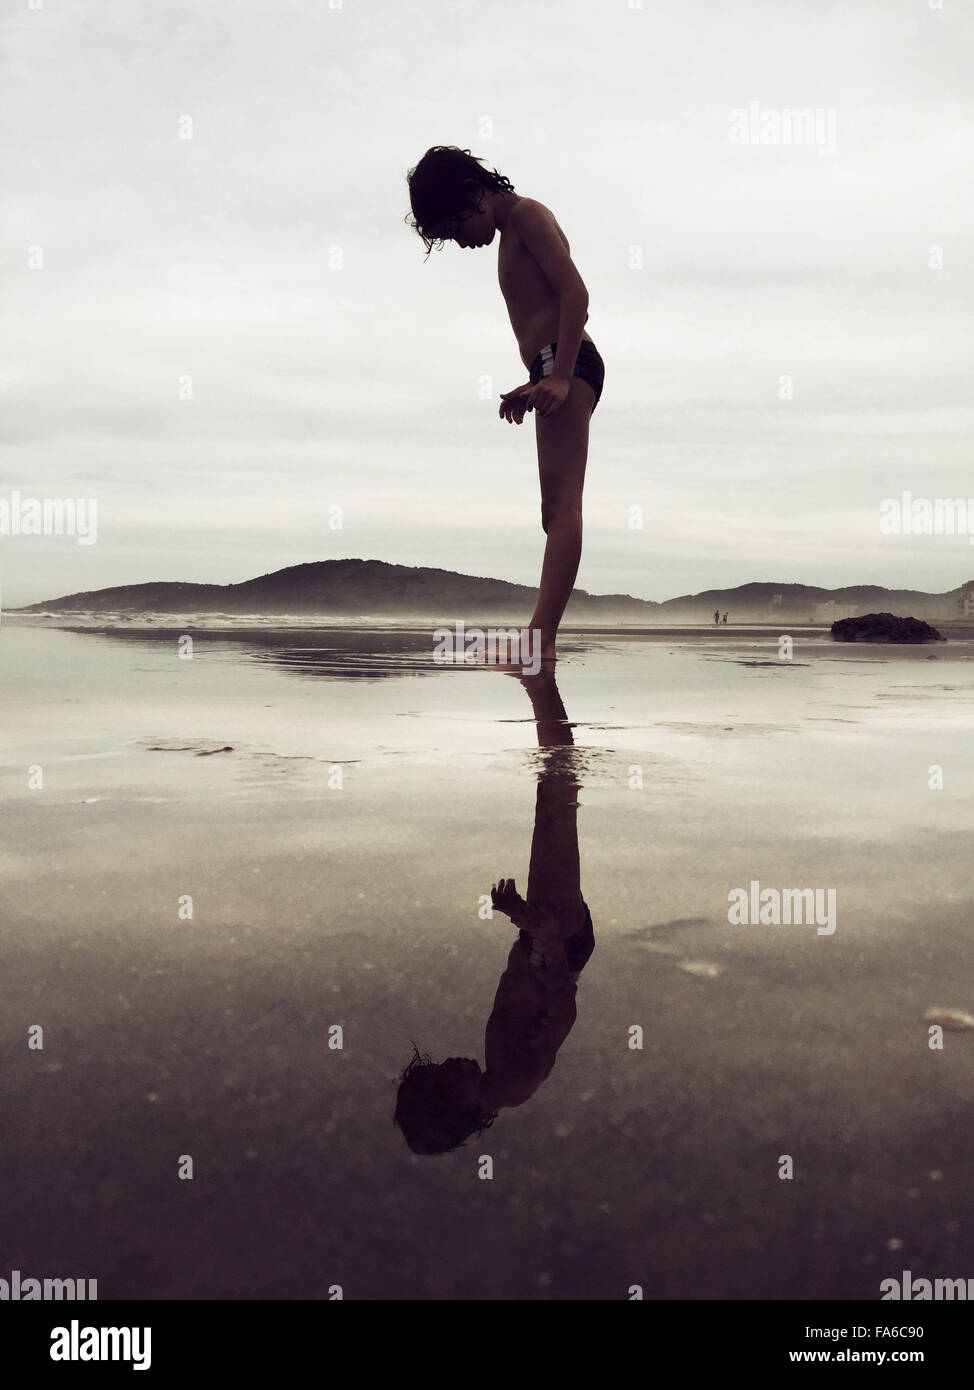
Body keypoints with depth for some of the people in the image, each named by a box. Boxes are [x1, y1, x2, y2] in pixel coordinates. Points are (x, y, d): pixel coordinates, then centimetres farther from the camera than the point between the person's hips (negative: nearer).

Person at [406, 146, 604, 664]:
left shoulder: (527, 214, -1)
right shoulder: (512, 234, 27)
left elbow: (575, 292, -13)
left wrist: (559, 375, -22)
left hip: (566, 363, -11)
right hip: (553, 371, 11)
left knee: (561, 507, -20)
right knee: (557, 512, 5)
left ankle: (541, 637, -28)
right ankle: (543, 641, 5)